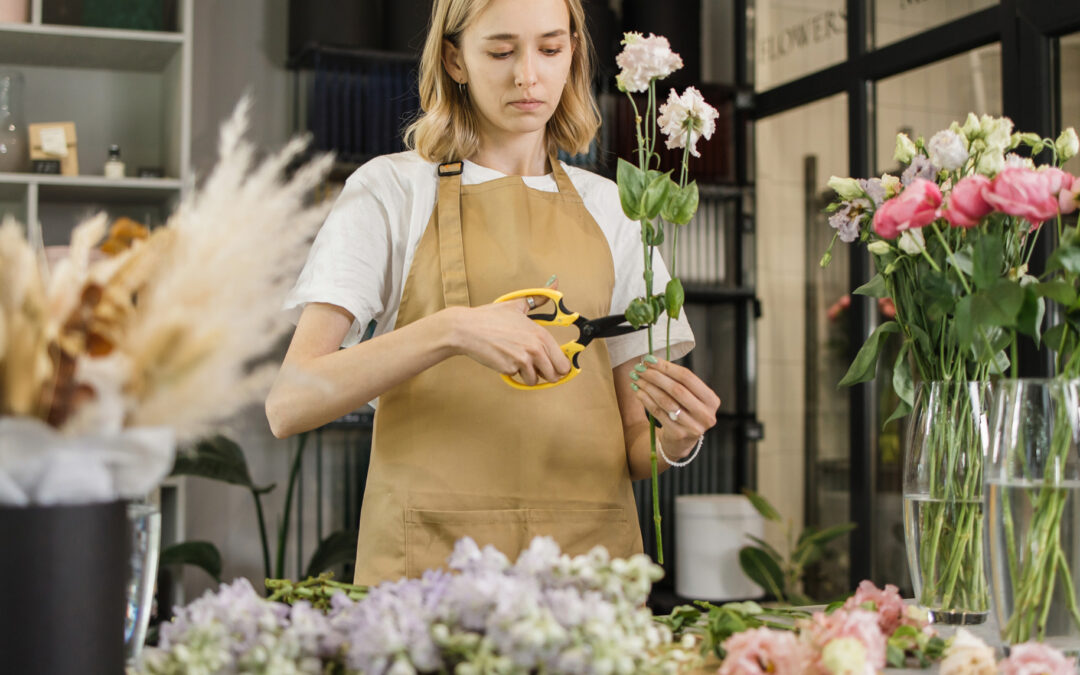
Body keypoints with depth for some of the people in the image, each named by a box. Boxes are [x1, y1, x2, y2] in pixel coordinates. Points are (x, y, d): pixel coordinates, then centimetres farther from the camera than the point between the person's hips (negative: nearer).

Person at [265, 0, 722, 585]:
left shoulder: (609, 209, 13)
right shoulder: (392, 190, 3)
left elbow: (633, 446, 12)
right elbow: (287, 405, -9)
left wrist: (675, 440, -10)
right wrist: (451, 329, -20)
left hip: (589, 552, 3)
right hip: (432, 555, -2)